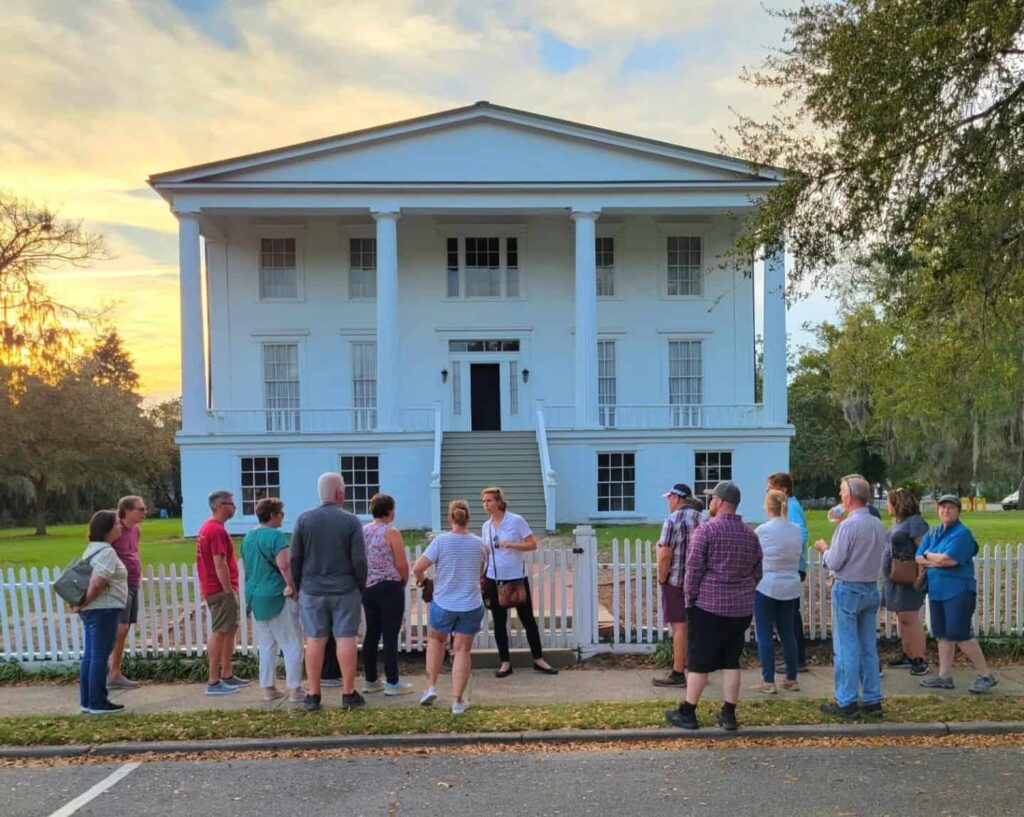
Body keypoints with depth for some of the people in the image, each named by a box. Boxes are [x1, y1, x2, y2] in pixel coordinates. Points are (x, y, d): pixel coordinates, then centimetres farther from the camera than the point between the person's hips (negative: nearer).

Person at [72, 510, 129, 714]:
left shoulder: (93, 548, 15)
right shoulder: (107, 551, -15)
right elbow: (96, 583, -23)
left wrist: (80, 603, 14)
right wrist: (81, 604, -12)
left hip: (92, 610, 10)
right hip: (103, 610, -10)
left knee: (90, 656, 13)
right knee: (100, 656, -3)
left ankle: (87, 701, 19)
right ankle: (98, 703, 2)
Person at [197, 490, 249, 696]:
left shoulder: (208, 527, 15)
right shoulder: (217, 530, -18)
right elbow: (219, 564, -23)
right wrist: (229, 590, -18)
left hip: (213, 588, 10)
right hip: (221, 590, -10)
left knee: (230, 630, 16)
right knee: (219, 633, -6)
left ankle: (227, 675, 24)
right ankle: (213, 682, -2)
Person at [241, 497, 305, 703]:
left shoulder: (248, 537, 11)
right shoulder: (275, 535, -14)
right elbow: (284, 565, -24)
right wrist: (293, 587, -14)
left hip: (254, 596, 8)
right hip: (277, 596, -8)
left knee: (266, 645, 15)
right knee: (292, 644, 1)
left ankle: (268, 688, 18)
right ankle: (294, 689, 1)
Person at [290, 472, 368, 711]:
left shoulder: (304, 519, -1)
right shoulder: (351, 521, -7)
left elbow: (295, 558, 1)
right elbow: (359, 560, -7)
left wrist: (298, 586, 12)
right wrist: (361, 587, 6)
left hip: (312, 591, 2)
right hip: (345, 591, -2)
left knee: (315, 640, 7)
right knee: (346, 639, 4)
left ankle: (313, 695, 12)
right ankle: (348, 693, 9)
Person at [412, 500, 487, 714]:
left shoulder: (441, 541, -13)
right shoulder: (479, 544, -3)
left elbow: (418, 568, -16)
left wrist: (421, 578, 5)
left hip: (443, 603, -1)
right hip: (471, 606, 1)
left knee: (435, 639, 25)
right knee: (463, 650, 10)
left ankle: (431, 686, 20)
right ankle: (458, 700, 11)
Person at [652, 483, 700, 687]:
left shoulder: (673, 520, -14)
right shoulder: (701, 519, 8)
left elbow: (665, 555, -19)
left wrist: (661, 579, -8)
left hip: (676, 581, -7)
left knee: (679, 626, -4)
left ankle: (678, 674, 0)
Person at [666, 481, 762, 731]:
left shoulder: (706, 529, -11)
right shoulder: (750, 534, 7)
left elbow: (693, 568, -13)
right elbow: (757, 572, 12)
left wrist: (690, 597, -3)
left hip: (708, 606, -5)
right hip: (741, 608, 5)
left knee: (699, 662, 3)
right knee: (731, 662, 12)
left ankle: (687, 714, 12)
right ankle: (729, 714, 16)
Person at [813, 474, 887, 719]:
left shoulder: (848, 526, -18)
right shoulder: (878, 525, 5)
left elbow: (834, 563, -16)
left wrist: (824, 549, 4)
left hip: (848, 590, -7)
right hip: (872, 589, 7)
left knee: (846, 648, 0)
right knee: (869, 647, 12)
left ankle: (846, 703, 5)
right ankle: (872, 701, 17)